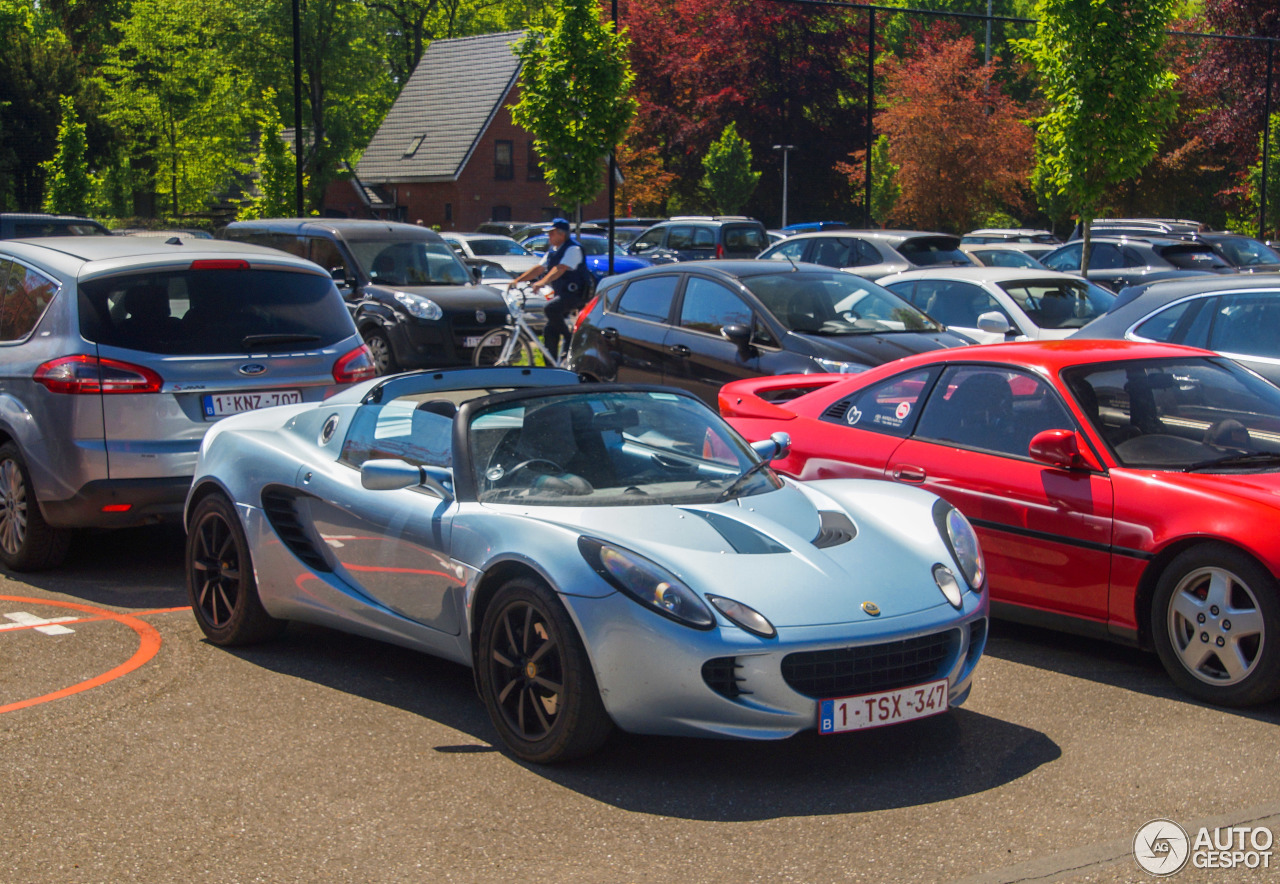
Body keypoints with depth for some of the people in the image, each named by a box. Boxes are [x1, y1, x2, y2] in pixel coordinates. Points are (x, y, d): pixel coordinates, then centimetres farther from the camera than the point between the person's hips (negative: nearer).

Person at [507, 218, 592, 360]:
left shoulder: (573, 249, -14)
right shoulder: (552, 250, 14)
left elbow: (560, 269, -28)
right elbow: (538, 268, 15)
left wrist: (542, 282, -41)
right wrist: (517, 280, 6)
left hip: (576, 293, -9)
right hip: (561, 293, 9)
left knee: (551, 308, -33)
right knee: (550, 332, 5)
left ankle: (570, 341, -19)